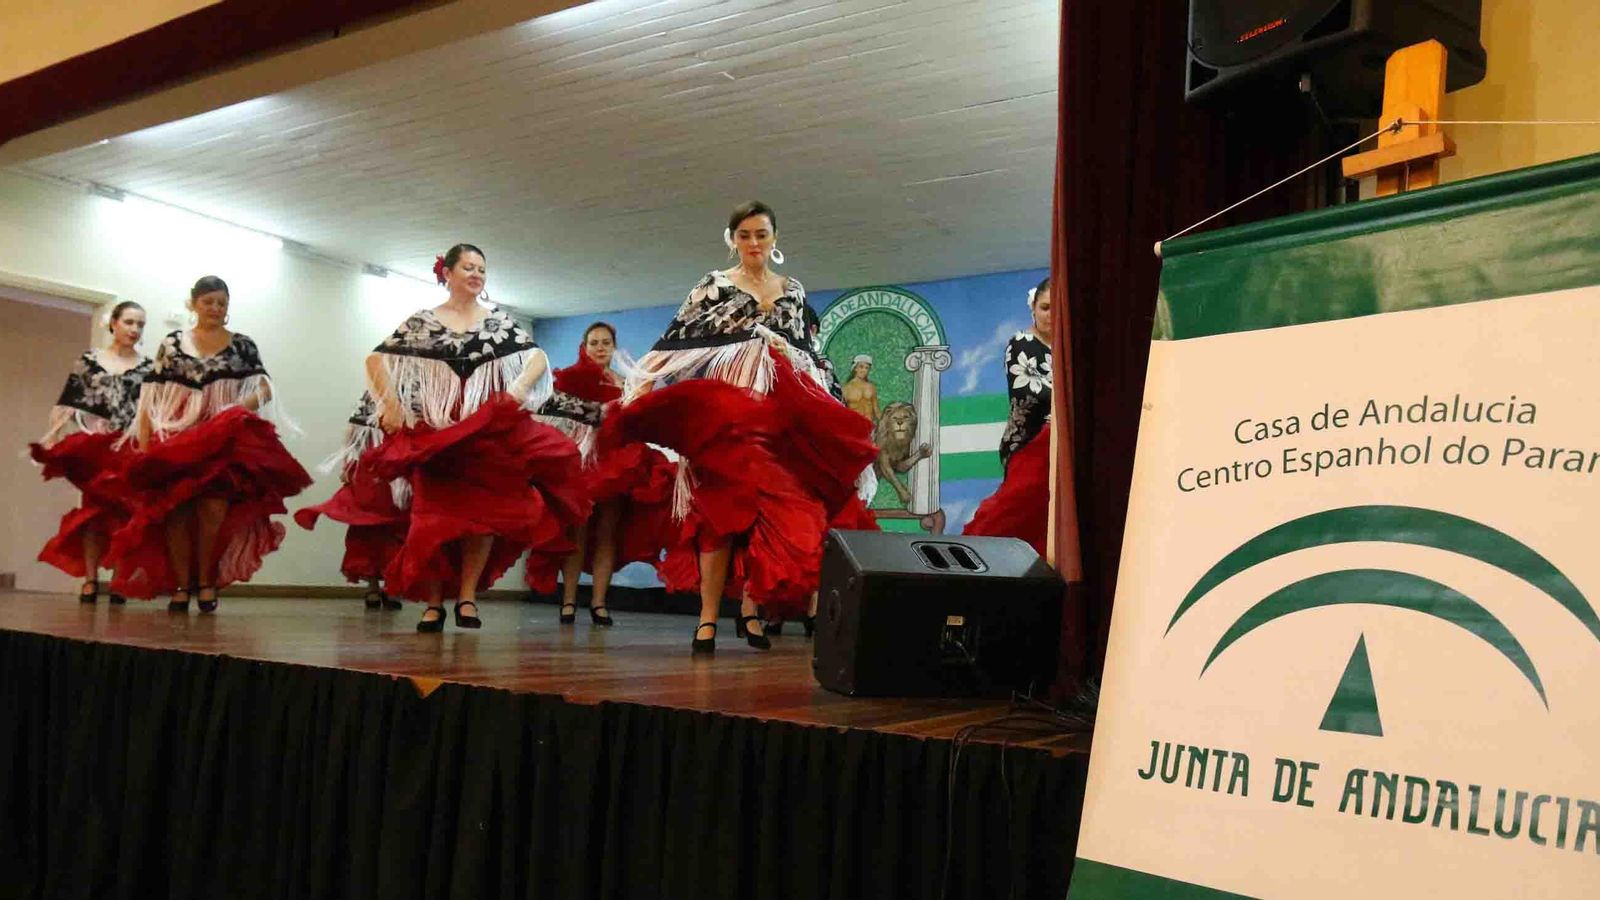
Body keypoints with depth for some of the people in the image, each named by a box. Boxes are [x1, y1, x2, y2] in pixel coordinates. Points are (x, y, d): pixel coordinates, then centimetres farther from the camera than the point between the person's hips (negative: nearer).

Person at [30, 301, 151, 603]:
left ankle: (119, 580, 2)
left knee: (123, 512, -1)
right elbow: (66, 403, 9)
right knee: (93, 509, -1)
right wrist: (54, 438, 0)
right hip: (93, 445, 1)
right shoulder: (89, 360, 10)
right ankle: (90, 579, 1)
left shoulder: (148, 367, 8)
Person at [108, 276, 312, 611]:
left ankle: (206, 581, 3)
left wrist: (244, 404, -18)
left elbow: (265, 389, 3)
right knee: (176, 510, -5)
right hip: (175, 437, 1)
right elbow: (150, 395, 9)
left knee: (213, 509, -12)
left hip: (224, 439, -1)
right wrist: (144, 439, 0)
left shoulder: (243, 345, 10)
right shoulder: (171, 344, 11)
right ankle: (181, 584, 5)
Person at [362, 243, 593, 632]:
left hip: (489, 428, 1)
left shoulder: (499, 320, 10)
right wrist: (390, 402, -7)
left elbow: (539, 358, 5)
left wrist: (519, 389, -12)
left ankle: (467, 596, 4)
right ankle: (433, 601, 3)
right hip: (435, 428, -1)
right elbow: (375, 360, 6)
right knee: (435, 512, -2)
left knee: (483, 511, -3)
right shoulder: (422, 322, 7)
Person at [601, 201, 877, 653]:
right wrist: (643, 383, -11)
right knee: (719, 506, -11)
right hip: (722, 407, -4)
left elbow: (807, 352, 24)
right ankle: (708, 616, -11)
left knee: (768, 509, -1)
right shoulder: (714, 284, 6)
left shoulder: (792, 290, 17)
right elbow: (677, 336, -2)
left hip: (776, 410, 4)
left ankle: (750, 607, 7)